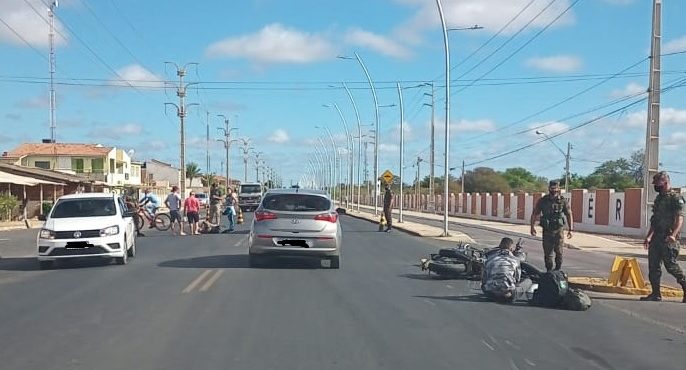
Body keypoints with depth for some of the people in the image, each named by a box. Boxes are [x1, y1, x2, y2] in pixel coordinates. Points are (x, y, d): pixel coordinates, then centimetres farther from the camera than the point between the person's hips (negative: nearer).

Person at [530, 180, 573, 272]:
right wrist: (532, 227, 2)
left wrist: (570, 229, -3)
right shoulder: (542, 200, 2)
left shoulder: (563, 201, 0)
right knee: (547, 252, 4)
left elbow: (569, 215, 3)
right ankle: (549, 271, 15)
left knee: (559, 251, -5)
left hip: (559, 230, -1)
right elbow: (534, 214, 8)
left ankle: (558, 270, 10)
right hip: (547, 231, 1)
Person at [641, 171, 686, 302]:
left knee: (670, 265, -8)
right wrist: (649, 237, 24)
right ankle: (656, 294, 12)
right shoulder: (658, 199, 17)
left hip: (668, 239, -9)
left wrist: (673, 234, -33)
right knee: (653, 266, 7)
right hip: (656, 238, 9)